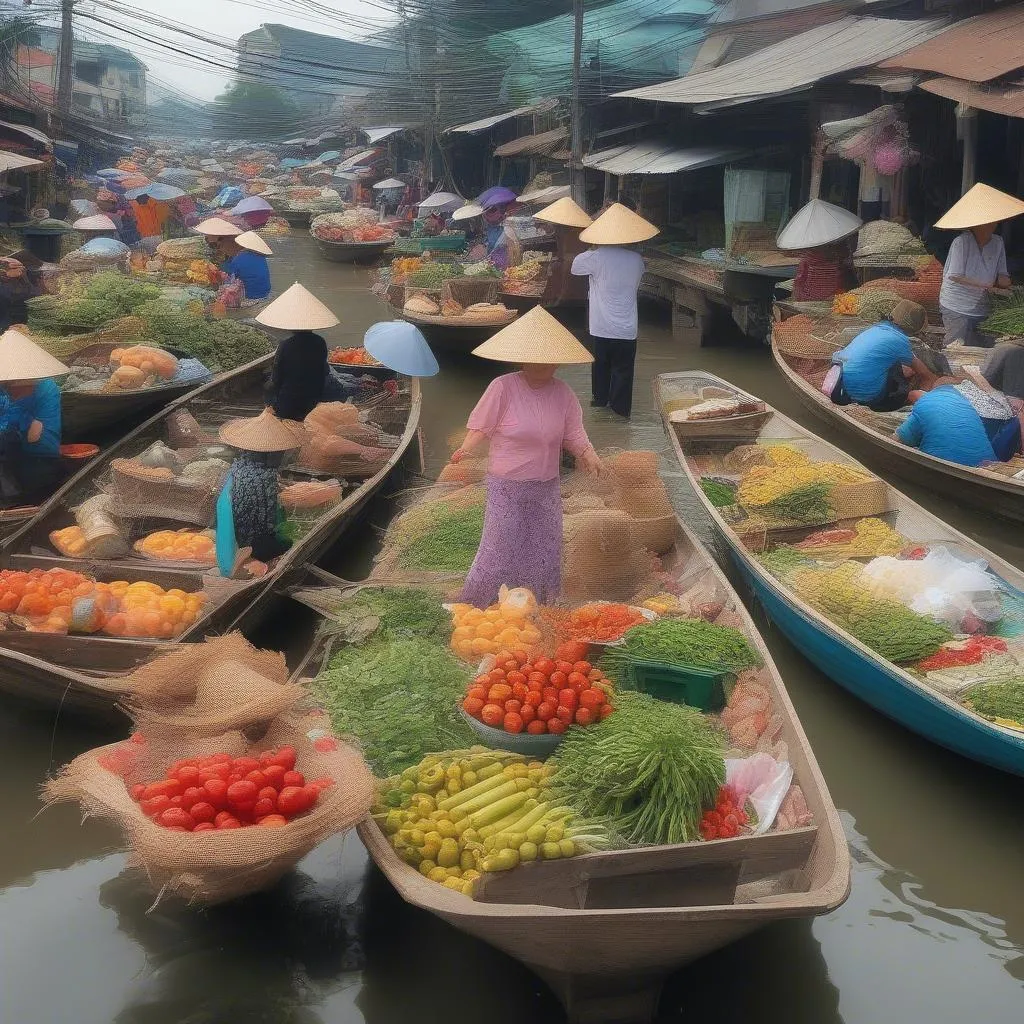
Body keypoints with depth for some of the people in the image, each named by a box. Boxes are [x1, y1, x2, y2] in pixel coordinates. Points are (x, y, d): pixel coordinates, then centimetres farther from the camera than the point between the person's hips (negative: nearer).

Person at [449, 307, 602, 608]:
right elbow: (481, 426, -10)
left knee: (543, 548, 13)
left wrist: (588, 453, -16)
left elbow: (574, 433, 3)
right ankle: (475, 604, 16)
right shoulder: (502, 387, -15)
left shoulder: (563, 393, -2)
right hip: (506, 486, -4)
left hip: (546, 487, 5)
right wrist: (466, 448, -28)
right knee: (501, 547, -1)